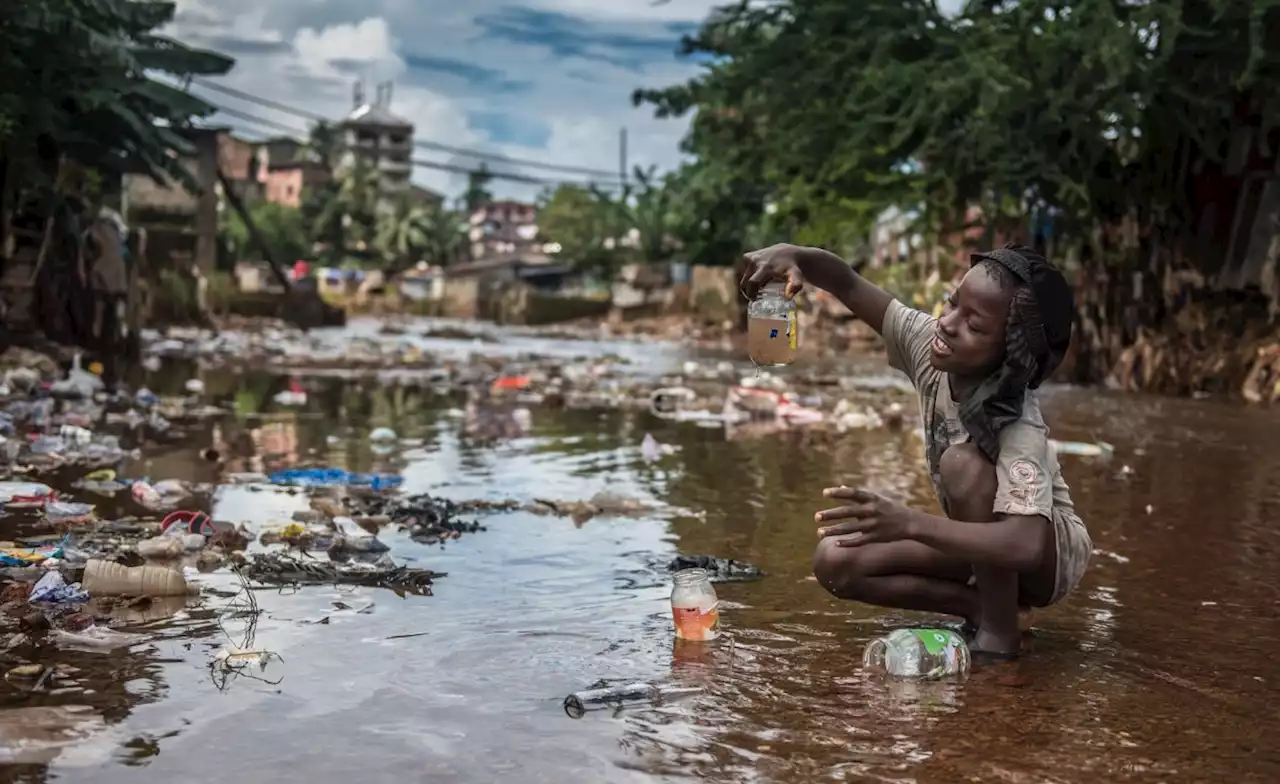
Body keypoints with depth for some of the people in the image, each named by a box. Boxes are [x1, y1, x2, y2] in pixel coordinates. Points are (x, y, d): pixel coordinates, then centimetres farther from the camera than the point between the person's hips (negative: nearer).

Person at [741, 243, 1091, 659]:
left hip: (1051, 553, -6)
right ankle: (980, 606, -5)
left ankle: (999, 630, -21)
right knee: (835, 563, -14)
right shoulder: (929, 344, -18)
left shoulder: (1020, 429, -35)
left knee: (962, 462, -36)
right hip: (984, 542, 6)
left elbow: (1026, 545, -47)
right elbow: (850, 286, -14)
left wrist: (907, 522, -57)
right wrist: (794, 256, -37)